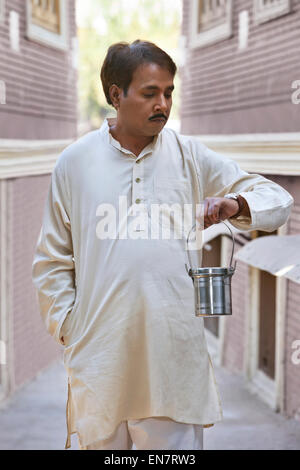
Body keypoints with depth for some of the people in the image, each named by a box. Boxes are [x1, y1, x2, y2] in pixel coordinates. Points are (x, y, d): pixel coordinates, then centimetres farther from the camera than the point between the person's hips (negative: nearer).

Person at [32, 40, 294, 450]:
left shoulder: (191, 156, 5)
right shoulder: (74, 162, 5)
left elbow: (278, 199, 7)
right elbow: (52, 261, 10)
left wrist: (236, 205, -13)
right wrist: (67, 326, 0)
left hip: (173, 354, 0)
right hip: (99, 352, 0)